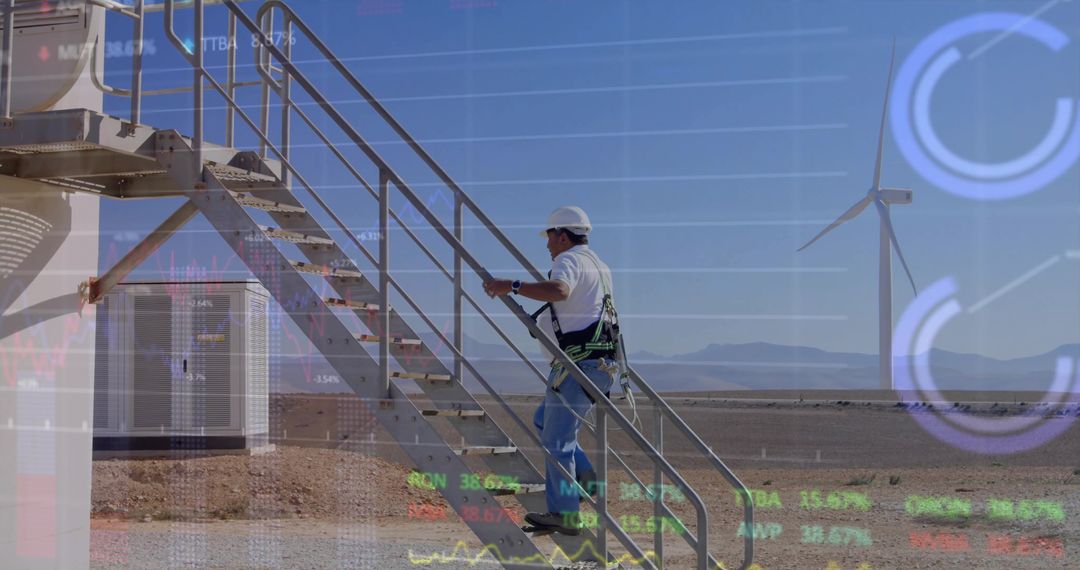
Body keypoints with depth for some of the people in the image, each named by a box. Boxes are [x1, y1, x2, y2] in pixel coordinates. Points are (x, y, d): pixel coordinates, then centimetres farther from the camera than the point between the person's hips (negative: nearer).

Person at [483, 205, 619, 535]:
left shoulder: (570, 260, -10)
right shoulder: (595, 264, 23)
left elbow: (558, 290, -33)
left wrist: (512, 286, -30)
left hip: (578, 364, -10)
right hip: (598, 364, 10)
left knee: (557, 437, -6)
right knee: (544, 421, 21)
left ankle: (563, 514, -4)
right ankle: (586, 477, 12)